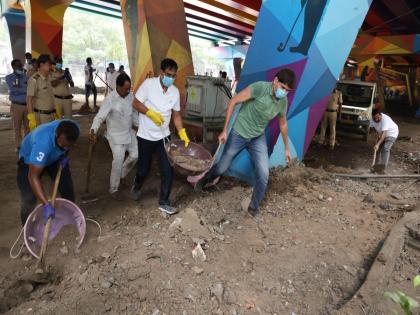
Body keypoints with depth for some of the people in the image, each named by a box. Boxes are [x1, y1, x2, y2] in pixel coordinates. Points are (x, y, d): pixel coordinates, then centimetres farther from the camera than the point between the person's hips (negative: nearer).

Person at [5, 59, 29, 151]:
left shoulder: (26, 77, 8)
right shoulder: (9, 78, 1)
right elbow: (14, 91, -13)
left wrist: (19, 87, -9)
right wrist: (26, 89, -12)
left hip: (27, 105, 2)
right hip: (16, 106, -2)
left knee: (28, 126, 8)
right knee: (17, 127, 5)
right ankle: (18, 146, 14)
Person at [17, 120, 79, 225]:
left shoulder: (73, 129, -30)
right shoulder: (43, 142, -46)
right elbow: (33, 176, -45)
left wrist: (65, 155, -15)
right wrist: (46, 204, -48)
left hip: (55, 157, 5)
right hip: (29, 159, -4)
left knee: (67, 187, 5)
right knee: (28, 198, -13)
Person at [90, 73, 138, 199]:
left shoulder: (131, 96, -3)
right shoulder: (110, 99, -23)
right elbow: (100, 116, -30)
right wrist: (93, 131, -46)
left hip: (129, 132, 7)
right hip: (116, 136, -6)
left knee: (135, 155, 10)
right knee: (118, 163, -4)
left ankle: (121, 175, 36)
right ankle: (113, 189, 17)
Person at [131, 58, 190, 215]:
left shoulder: (175, 91, 0)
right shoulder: (148, 84, -12)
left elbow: (176, 114, 6)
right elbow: (136, 103, -9)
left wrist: (182, 133, -3)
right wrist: (151, 113, -23)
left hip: (164, 136, 3)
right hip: (146, 136, -3)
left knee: (167, 170, -3)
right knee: (144, 169, 10)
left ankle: (163, 202, 11)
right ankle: (136, 187, 44)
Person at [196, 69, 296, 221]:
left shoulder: (283, 102, -5)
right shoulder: (260, 87, -23)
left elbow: (283, 124, 12)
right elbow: (233, 101, -19)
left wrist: (286, 147, 18)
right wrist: (224, 130, -18)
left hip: (258, 138, 4)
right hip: (238, 134, -4)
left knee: (263, 176, -5)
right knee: (221, 168, 7)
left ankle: (254, 208, 18)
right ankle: (204, 180, 42)